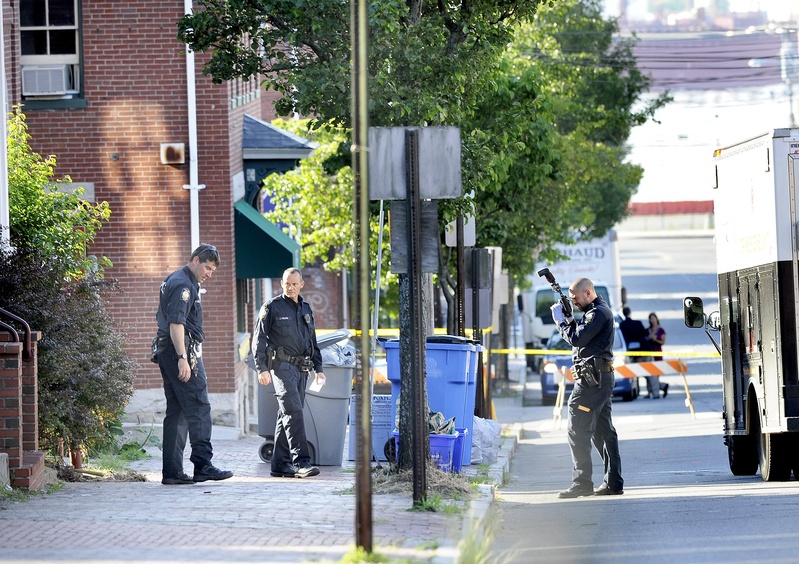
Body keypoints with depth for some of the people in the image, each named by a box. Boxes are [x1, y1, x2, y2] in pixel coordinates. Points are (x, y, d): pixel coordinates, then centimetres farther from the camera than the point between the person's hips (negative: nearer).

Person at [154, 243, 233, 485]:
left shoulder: (173, 281, 21)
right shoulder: (183, 284, -12)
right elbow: (176, 323, -22)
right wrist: (182, 358, -27)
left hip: (166, 351, 10)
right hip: (181, 349, -10)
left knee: (176, 411, 8)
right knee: (198, 408, -10)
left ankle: (172, 471, 7)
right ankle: (203, 465, -14)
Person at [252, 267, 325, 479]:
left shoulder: (306, 309, 19)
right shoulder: (272, 307, 0)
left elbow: (313, 342, 26)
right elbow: (259, 339, -4)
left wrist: (318, 368, 19)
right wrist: (262, 368, -11)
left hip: (301, 368, 7)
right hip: (282, 364, -7)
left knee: (288, 415, 8)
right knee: (293, 412, -17)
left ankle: (280, 464, 10)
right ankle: (301, 461, -24)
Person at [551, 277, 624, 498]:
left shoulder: (598, 313, -13)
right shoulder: (599, 311, 20)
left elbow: (577, 339, -20)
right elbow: (581, 337, 21)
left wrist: (561, 321, -6)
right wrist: (569, 320, 6)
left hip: (592, 378, -11)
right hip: (602, 378, 11)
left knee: (578, 430, -11)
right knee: (603, 431, 11)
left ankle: (582, 483, -13)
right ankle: (613, 482, 12)